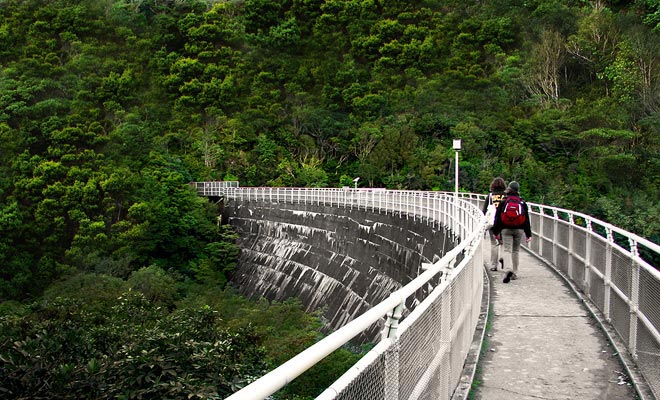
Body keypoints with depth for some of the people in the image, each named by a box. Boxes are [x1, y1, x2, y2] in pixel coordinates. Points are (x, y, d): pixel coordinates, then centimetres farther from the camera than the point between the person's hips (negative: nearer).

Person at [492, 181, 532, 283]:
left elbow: (497, 218, -1)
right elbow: (527, 220, 4)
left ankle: (509, 270, -29)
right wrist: (528, 234, 8)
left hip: (506, 229, -2)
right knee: (516, 251, 14)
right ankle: (515, 273, 17)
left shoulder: (503, 202, -1)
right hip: (519, 230, 2)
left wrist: (496, 232, 6)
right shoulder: (522, 203, 2)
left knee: (507, 250, -5)